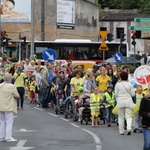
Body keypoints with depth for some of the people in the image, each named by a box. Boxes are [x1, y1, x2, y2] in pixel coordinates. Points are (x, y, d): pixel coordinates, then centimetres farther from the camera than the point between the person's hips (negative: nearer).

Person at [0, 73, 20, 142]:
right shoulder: (12, 87, -14)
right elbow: (17, 96, -10)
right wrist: (15, 96, 10)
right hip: (9, 107, -5)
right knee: (9, 122, 0)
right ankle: (8, 137, -3)